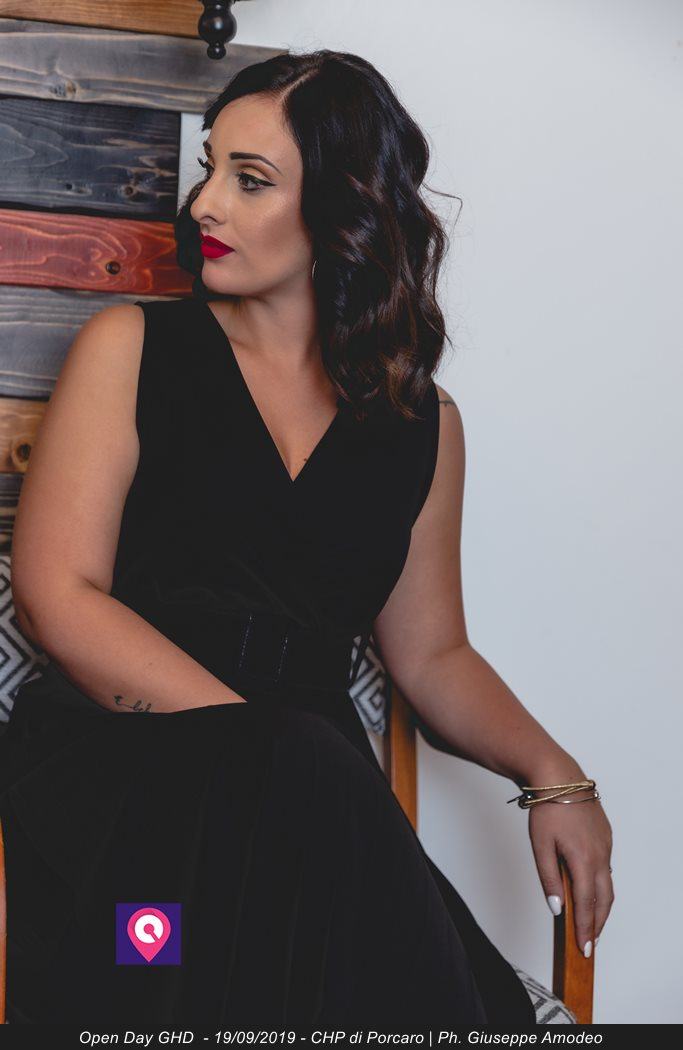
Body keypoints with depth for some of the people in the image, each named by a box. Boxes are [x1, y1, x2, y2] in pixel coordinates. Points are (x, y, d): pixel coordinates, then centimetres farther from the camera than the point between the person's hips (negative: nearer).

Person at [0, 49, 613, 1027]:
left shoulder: (421, 420, 17)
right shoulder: (131, 347, 8)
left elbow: (431, 653, 21)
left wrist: (549, 770, 1)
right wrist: (264, 747, -14)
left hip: (316, 797, 2)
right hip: (110, 753, -1)